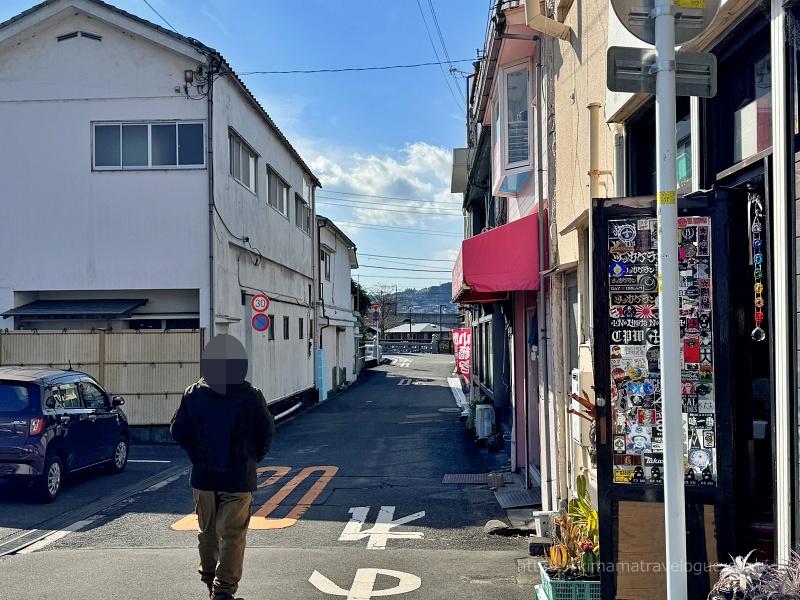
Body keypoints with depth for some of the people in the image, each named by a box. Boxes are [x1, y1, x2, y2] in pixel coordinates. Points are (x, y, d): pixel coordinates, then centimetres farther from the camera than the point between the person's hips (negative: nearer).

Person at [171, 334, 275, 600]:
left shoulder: (192, 394, -5)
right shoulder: (252, 397, -11)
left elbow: (178, 432, 0)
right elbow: (266, 433, -4)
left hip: (203, 475, 3)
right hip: (239, 478, -3)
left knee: (207, 530, 20)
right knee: (232, 535, 2)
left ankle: (209, 577, 37)